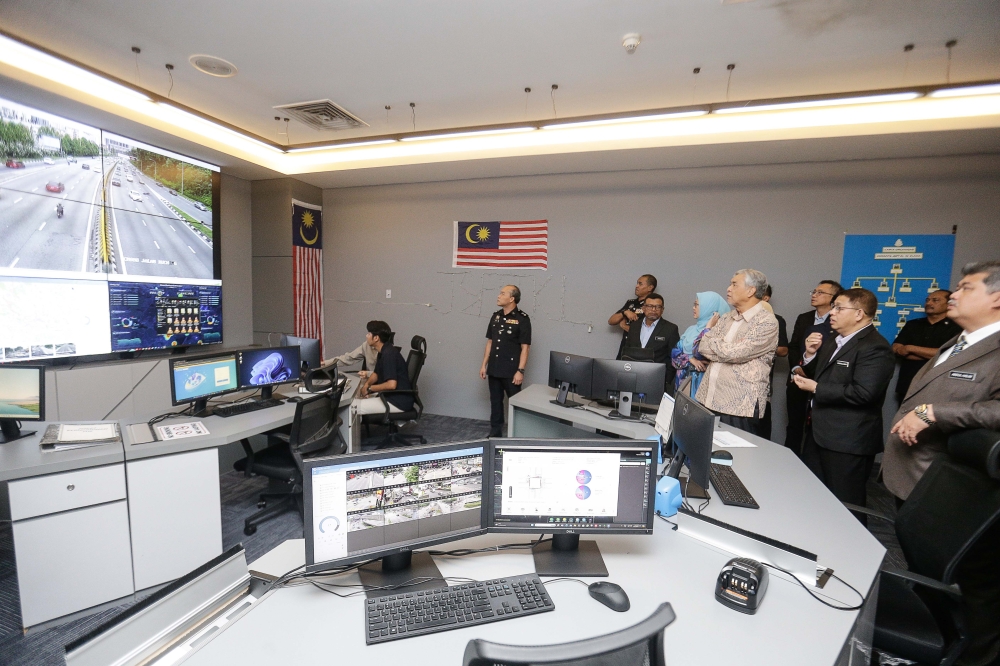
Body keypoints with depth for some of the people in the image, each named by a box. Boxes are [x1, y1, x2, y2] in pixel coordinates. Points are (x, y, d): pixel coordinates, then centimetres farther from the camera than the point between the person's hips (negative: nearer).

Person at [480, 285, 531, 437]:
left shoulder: (522, 319, -10)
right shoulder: (495, 316, 8)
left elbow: (525, 347, -12)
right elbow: (490, 342, 13)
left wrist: (520, 371, -17)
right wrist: (484, 365, 10)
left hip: (511, 371, -6)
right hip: (494, 369, 6)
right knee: (495, 402, 14)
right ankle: (495, 434, 27)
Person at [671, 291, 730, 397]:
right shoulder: (692, 329, 12)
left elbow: (699, 353, -23)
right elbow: (675, 353, 7)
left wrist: (707, 328, -17)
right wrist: (691, 360, -11)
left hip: (702, 381, -6)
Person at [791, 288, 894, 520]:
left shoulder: (875, 347, -16)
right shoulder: (832, 341, 12)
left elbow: (863, 393, -27)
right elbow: (814, 377, 16)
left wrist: (816, 388, -18)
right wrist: (810, 355, -2)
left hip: (847, 441, -9)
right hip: (818, 433, 9)